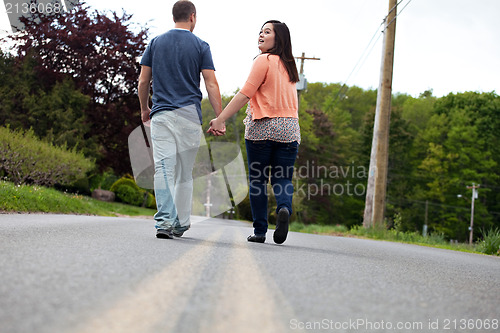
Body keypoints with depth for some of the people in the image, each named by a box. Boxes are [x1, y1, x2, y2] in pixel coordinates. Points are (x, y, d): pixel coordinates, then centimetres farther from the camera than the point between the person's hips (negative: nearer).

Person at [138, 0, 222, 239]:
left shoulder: (156, 43, 9)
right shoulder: (200, 46, 2)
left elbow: (143, 81, 9)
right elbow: (211, 84, -3)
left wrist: (144, 108, 23)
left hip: (161, 114, 1)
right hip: (189, 115, 0)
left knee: (164, 168, -7)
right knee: (185, 172, 11)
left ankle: (164, 221, -22)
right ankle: (181, 223, 17)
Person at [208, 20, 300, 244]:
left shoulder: (264, 60, -5)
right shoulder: (289, 65, 16)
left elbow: (245, 94, -12)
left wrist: (220, 120, -12)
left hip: (262, 127, -5)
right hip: (289, 129, 5)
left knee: (258, 180, 5)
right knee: (282, 178, 6)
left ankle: (259, 231, 6)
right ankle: (284, 208, -24)